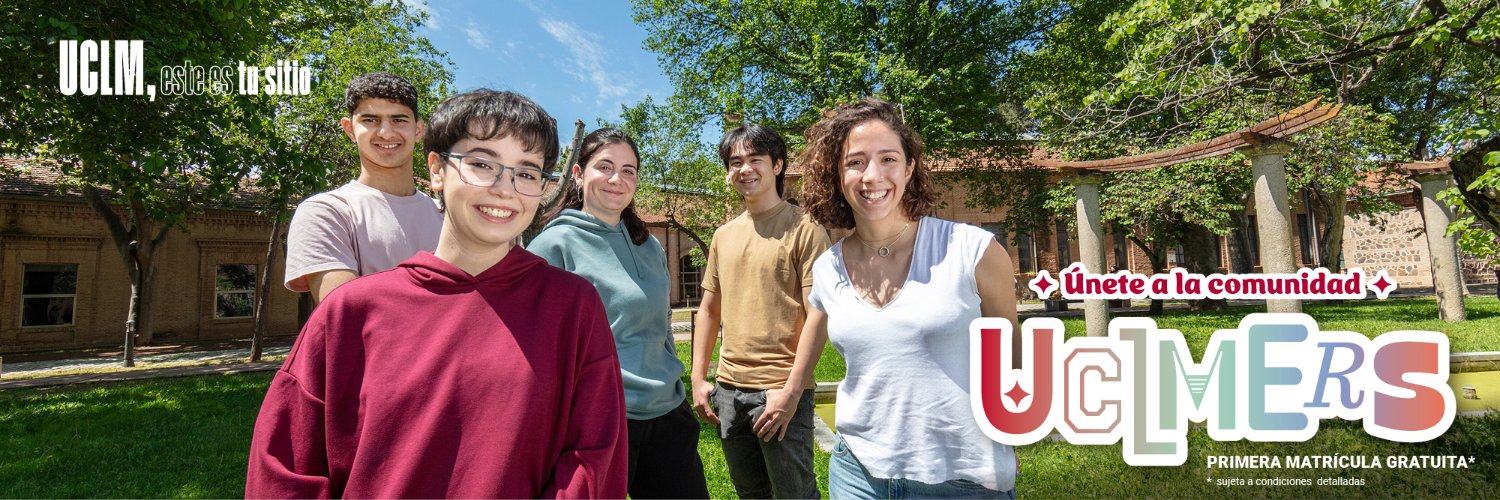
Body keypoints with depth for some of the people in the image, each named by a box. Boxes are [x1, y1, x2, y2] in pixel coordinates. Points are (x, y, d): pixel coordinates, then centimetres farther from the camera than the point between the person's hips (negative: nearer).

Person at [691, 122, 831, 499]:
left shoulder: (803, 229, -8)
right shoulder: (724, 236, 10)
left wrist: (792, 390, -18)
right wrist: (698, 379, 10)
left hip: (781, 391, -6)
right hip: (728, 387, 6)